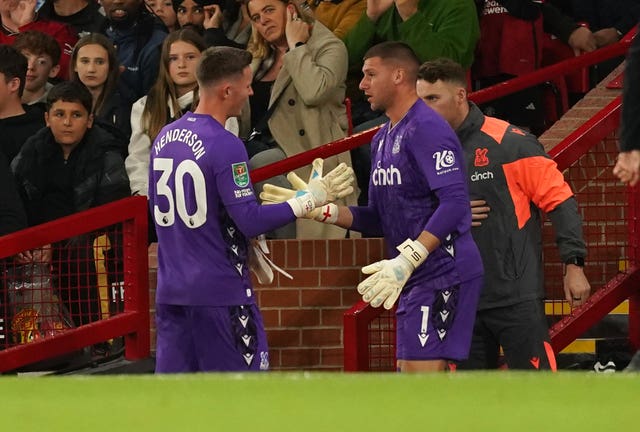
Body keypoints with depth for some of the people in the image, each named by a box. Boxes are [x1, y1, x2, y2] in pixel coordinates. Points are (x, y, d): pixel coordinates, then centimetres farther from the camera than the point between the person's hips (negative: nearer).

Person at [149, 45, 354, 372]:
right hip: (220, 290, -7)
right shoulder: (225, 146, -15)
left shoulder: (165, 138, 9)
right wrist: (310, 200, -10)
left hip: (170, 288, 7)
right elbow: (250, 221, -18)